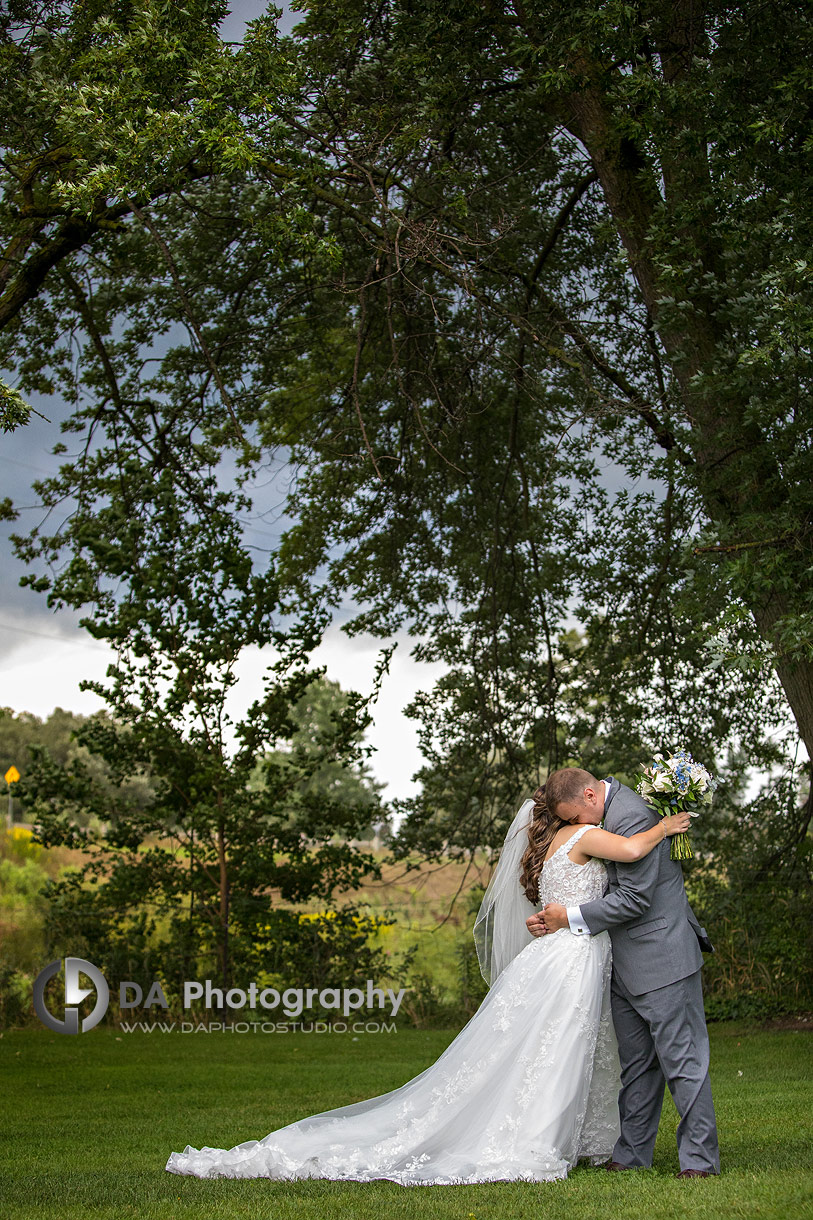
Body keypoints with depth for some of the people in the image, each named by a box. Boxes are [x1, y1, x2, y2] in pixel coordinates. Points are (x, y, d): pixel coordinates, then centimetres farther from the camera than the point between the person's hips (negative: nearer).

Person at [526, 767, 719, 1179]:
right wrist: (550, 916, 2)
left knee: (681, 1060, -4)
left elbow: (635, 898, -21)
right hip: (625, 966, 10)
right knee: (636, 1064, 14)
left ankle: (699, 1159, 3)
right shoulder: (605, 813, 11)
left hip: (662, 959, -10)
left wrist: (572, 917, -13)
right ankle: (632, 1154, 21)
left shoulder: (633, 818, -20)